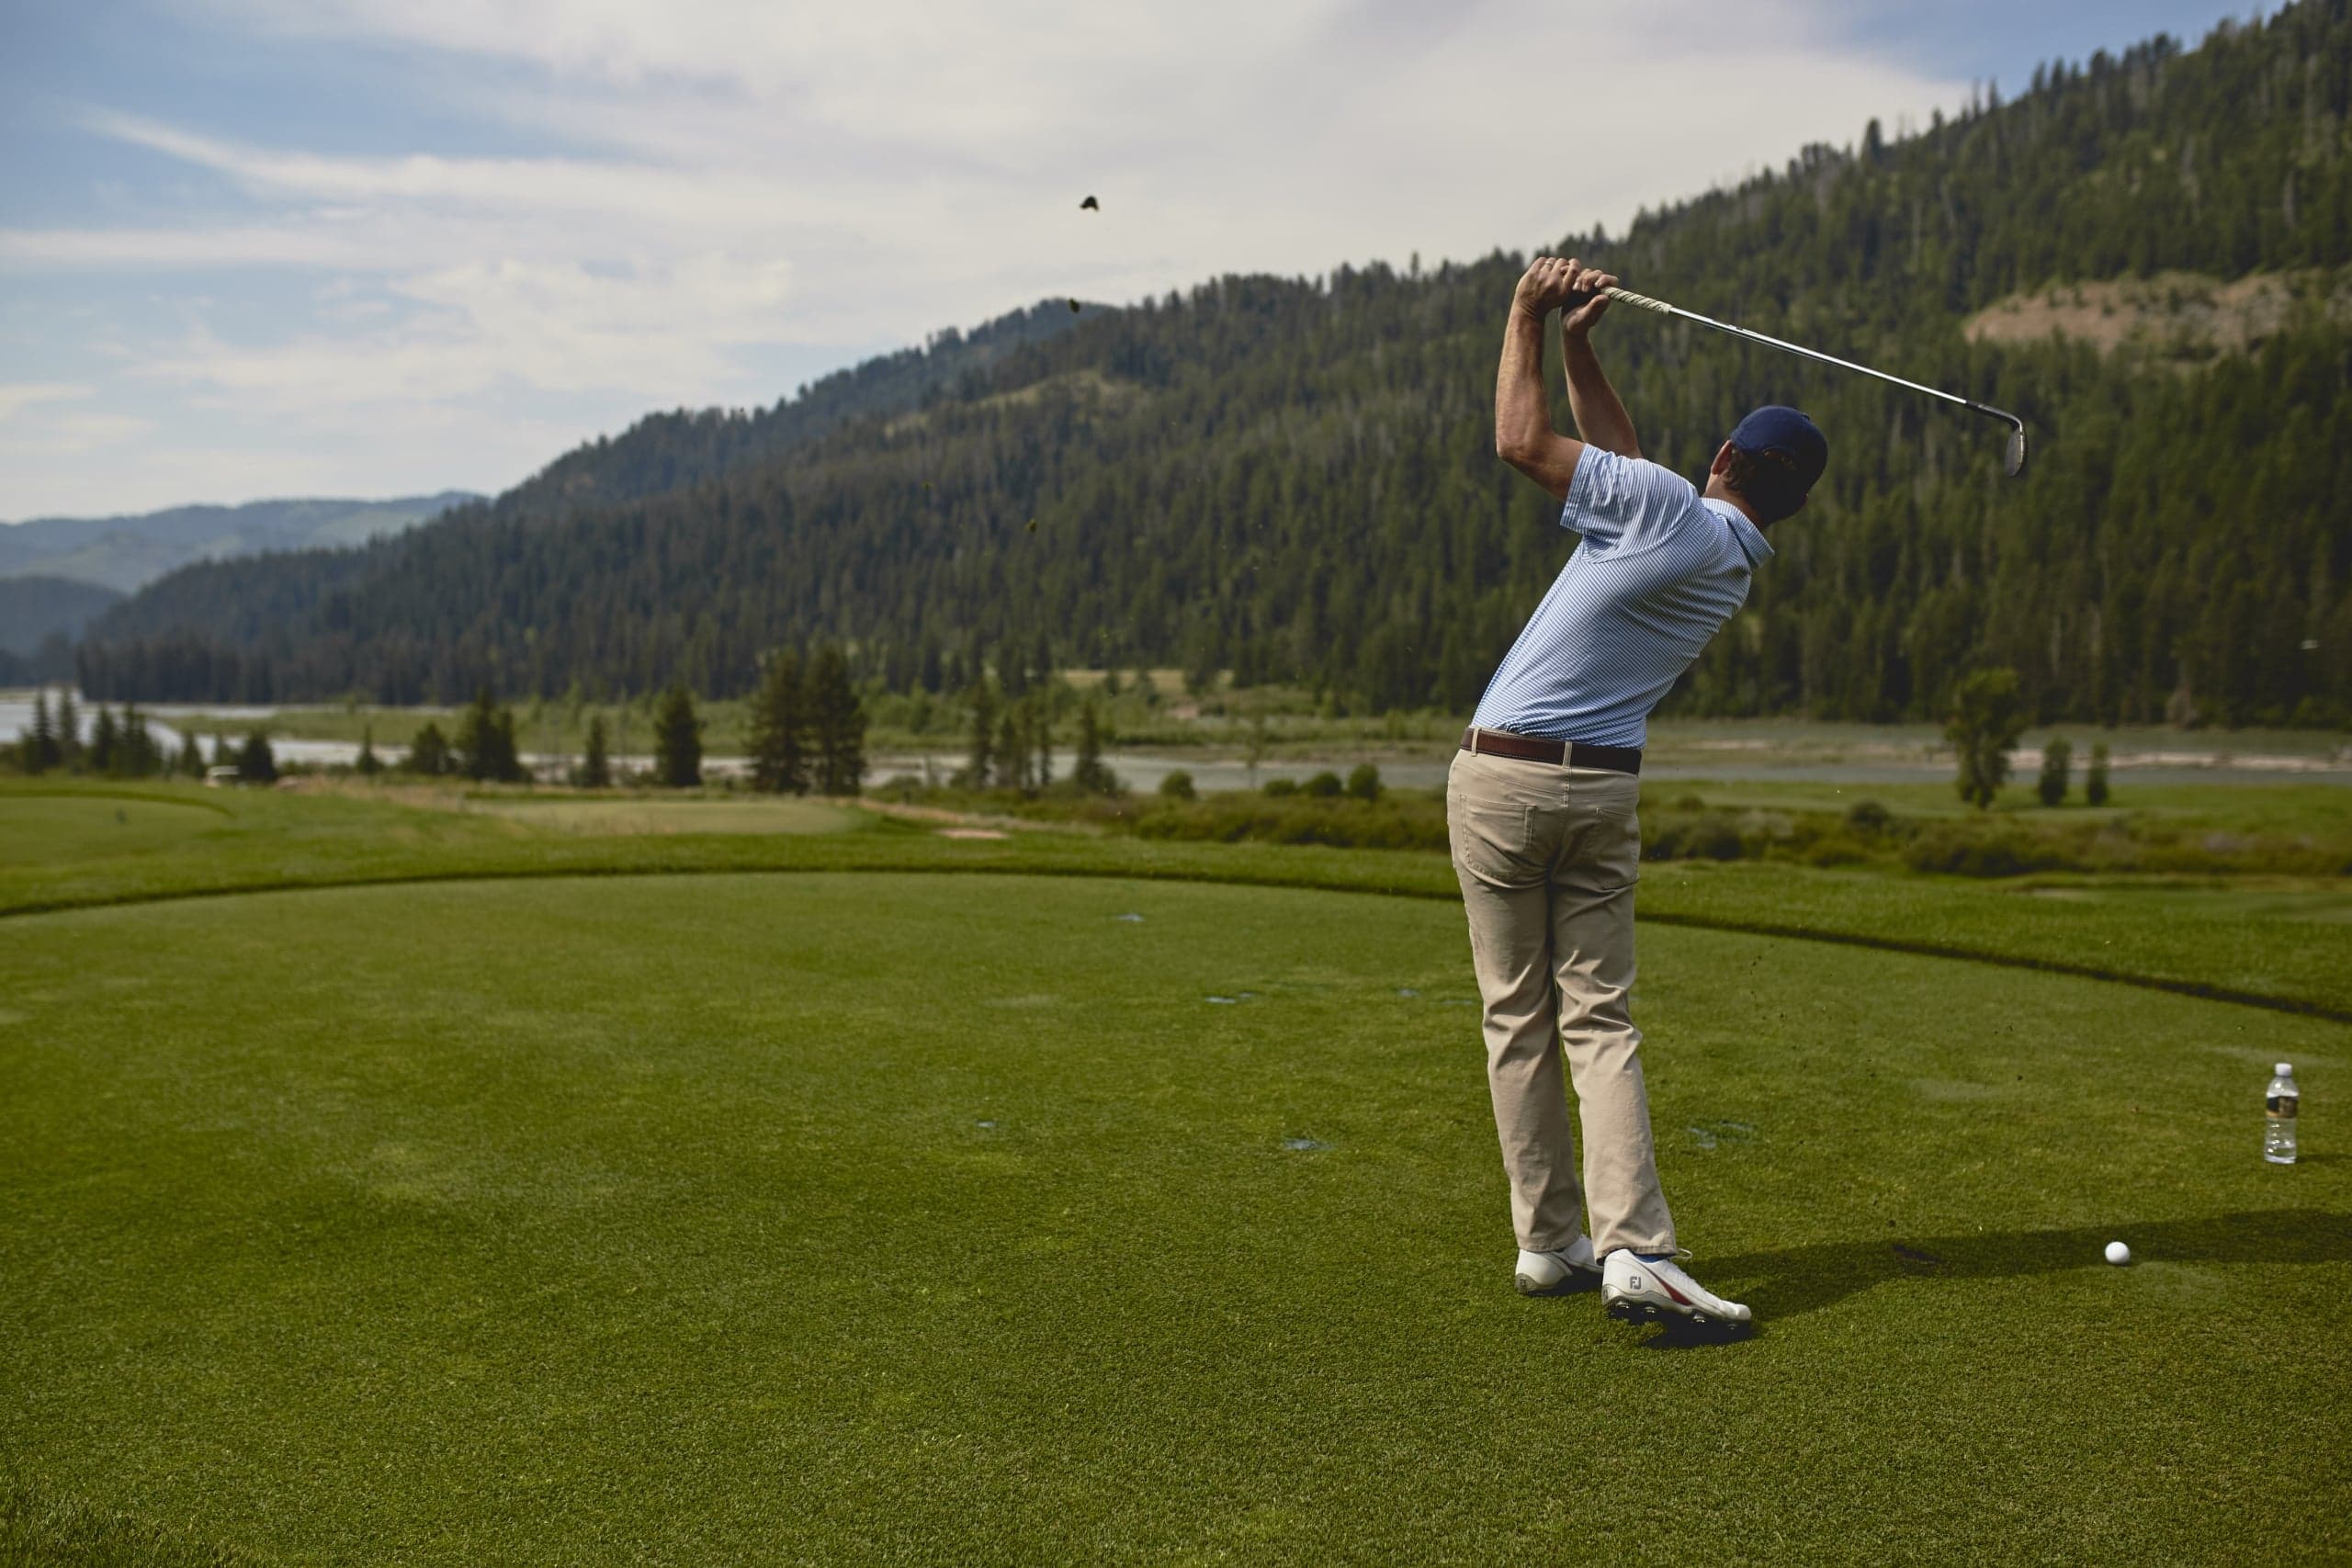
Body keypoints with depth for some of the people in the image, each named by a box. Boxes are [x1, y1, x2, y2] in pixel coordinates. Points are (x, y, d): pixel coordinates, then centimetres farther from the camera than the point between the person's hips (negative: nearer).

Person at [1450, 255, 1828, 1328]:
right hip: (1604, 790, 4)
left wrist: (1528, 322, 5)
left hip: (1502, 777, -4)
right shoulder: (1742, 565, 10)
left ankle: (1549, 1242, 11)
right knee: (1600, 1020, 6)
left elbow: (1523, 443, -7)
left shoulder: (1670, 511, -12)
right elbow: (1615, 456, 19)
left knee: (1519, 1017, 5)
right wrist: (1581, 349, 14)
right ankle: (1633, 1247, -7)